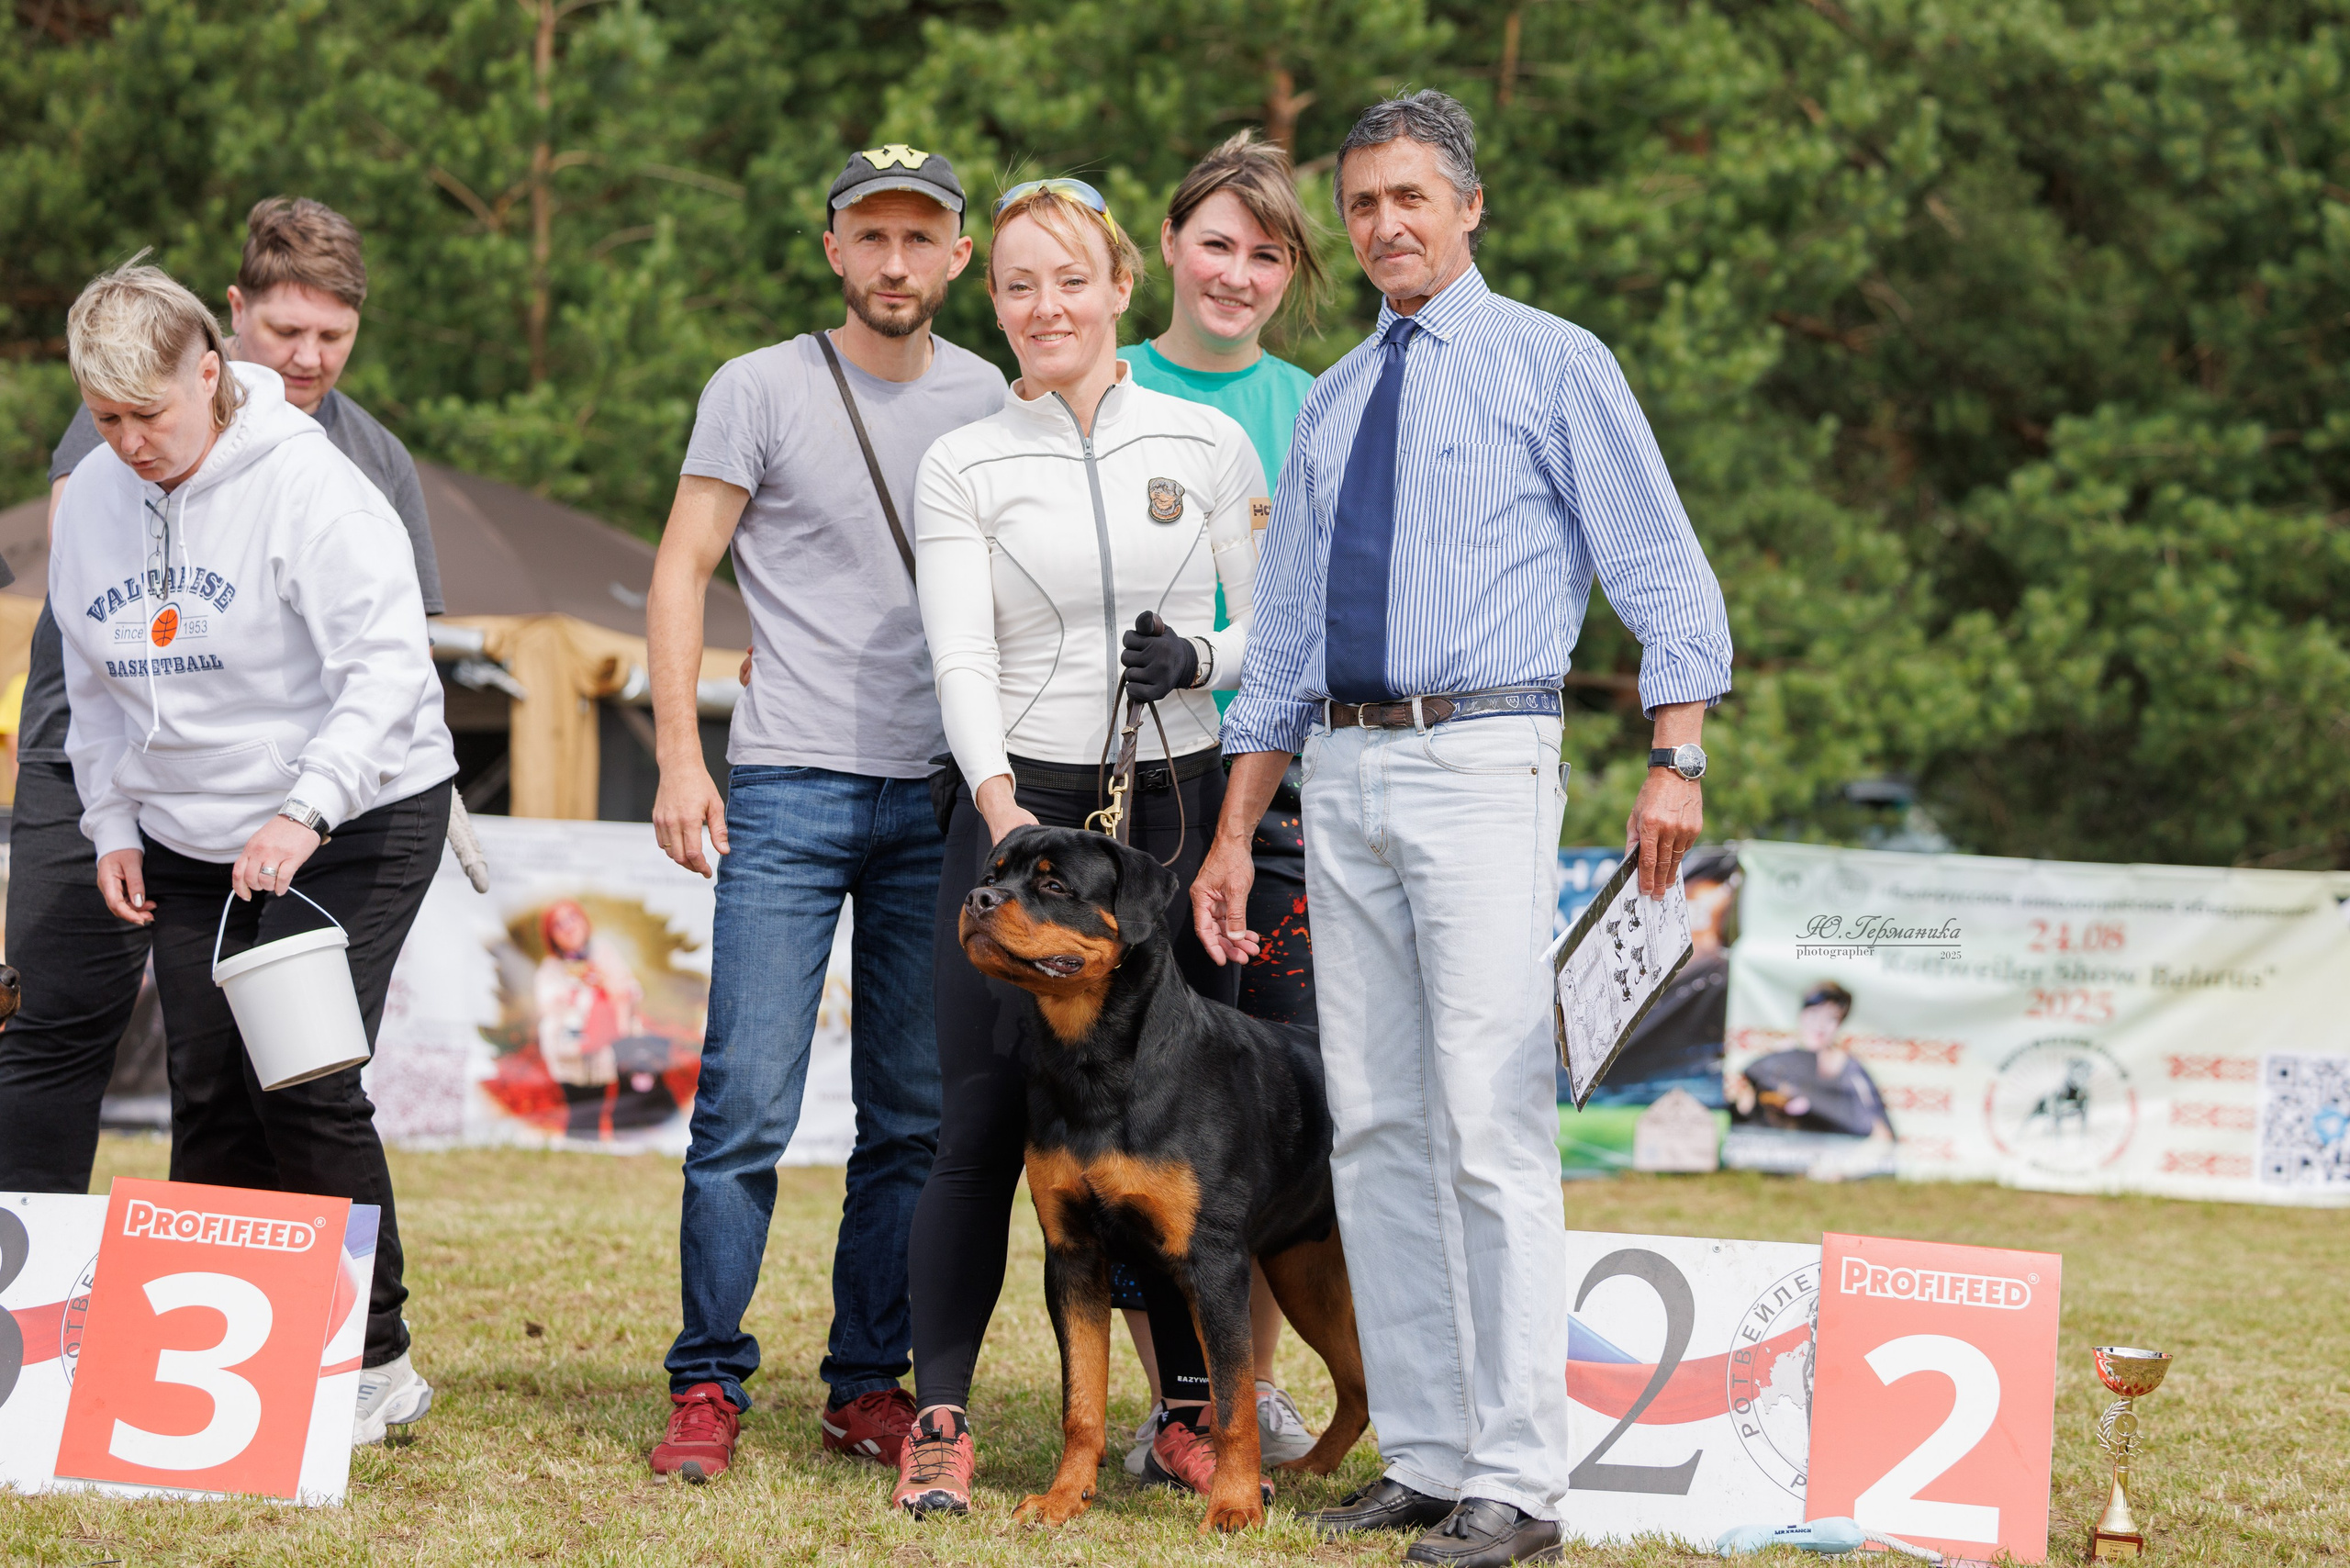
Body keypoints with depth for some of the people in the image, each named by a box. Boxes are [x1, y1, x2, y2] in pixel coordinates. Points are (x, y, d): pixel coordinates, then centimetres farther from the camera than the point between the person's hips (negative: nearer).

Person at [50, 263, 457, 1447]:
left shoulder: (306, 484, -17)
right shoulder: (93, 500, 4)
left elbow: (387, 663, -24)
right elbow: (96, 684, 17)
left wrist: (304, 813, -32)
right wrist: (114, 825, 7)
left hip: (357, 819, -6)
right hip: (192, 846, 6)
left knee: (303, 1083, -14)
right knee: (207, 1096, 3)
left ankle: (376, 1362, -5)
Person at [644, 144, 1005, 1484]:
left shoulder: (993, 404, 11)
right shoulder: (761, 390, 2)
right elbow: (683, 571, 1)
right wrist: (680, 757, -8)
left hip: (943, 793, 3)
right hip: (791, 786, -3)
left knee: (917, 1118, 5)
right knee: (748, 1106, -7)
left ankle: (871, 1384, 14)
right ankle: (708, 1387, 0)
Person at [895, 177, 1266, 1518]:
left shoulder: (1209, 443, 6)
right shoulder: (964, 467, 4)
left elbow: (1275, 625, 10)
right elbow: (962, 660, -7)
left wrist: (1199, 660, -11)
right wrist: (1003, 808, -22)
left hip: (1180, 803, 1)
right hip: (1022, 801, -1)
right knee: (985, 1119, -5)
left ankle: (1192, 1410, 12)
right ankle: (941, 1418, 0)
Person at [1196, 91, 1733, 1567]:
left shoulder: (1554, 366, 2)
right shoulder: (1332, 406, 18)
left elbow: (1663, 570, -3)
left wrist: (1678, 758, -16)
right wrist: (1236, 835, 17)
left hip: (1482, 755, -6)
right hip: (1346, 772, 6)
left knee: (1491, 1125, -12)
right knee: (1375, 1129, 5)